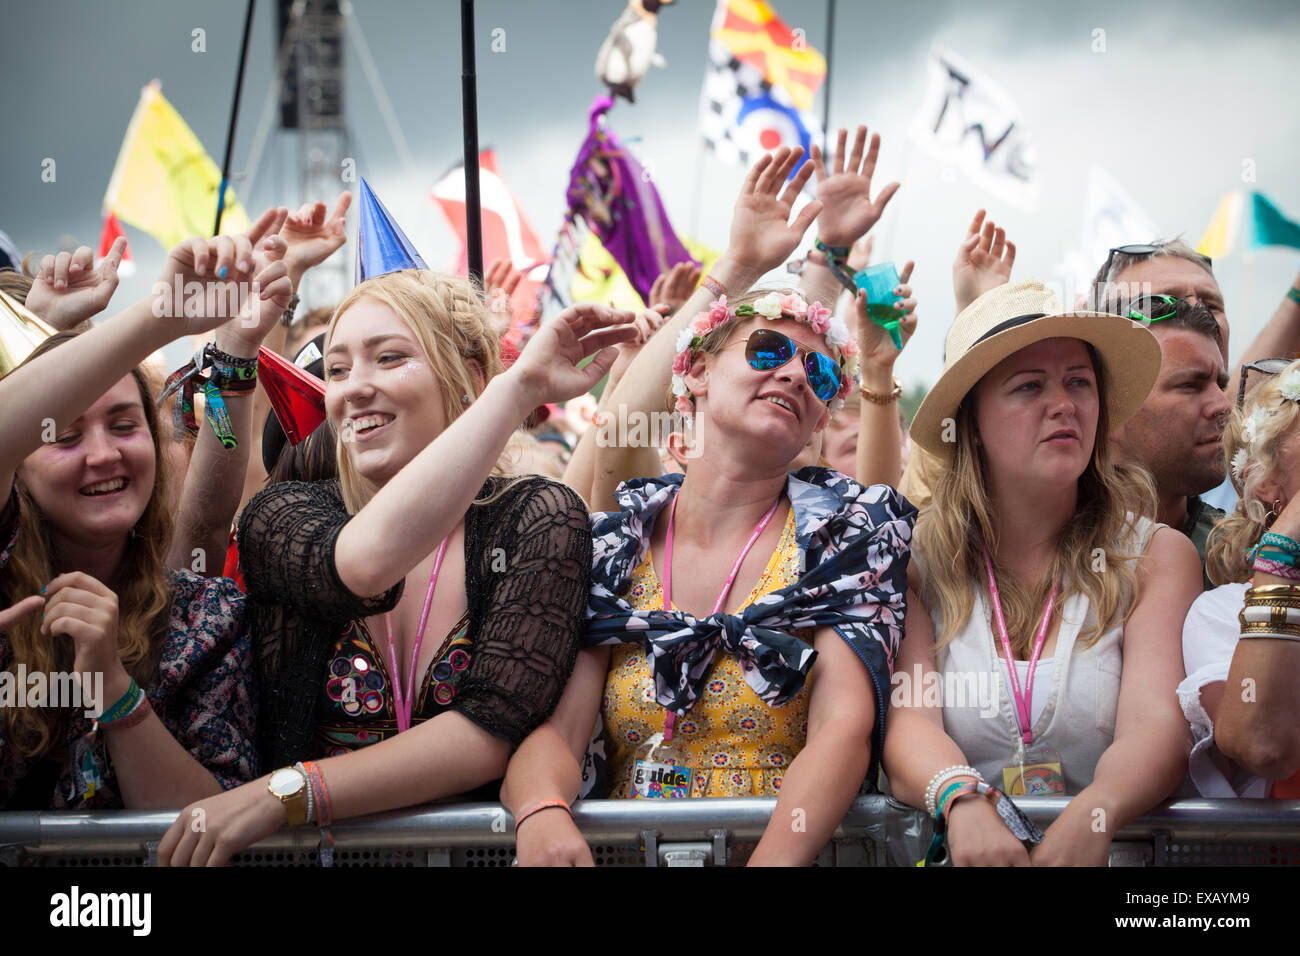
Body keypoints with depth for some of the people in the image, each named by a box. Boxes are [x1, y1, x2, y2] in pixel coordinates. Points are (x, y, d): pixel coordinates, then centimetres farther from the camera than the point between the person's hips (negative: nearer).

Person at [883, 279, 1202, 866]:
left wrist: (1091, 815, -29)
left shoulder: (1158, 557, 5)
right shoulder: (915, 560, 6)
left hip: (1110, 852, 0)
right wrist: (963, 801, -28)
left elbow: (1157, 725, -8)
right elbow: (907, 726, -6)